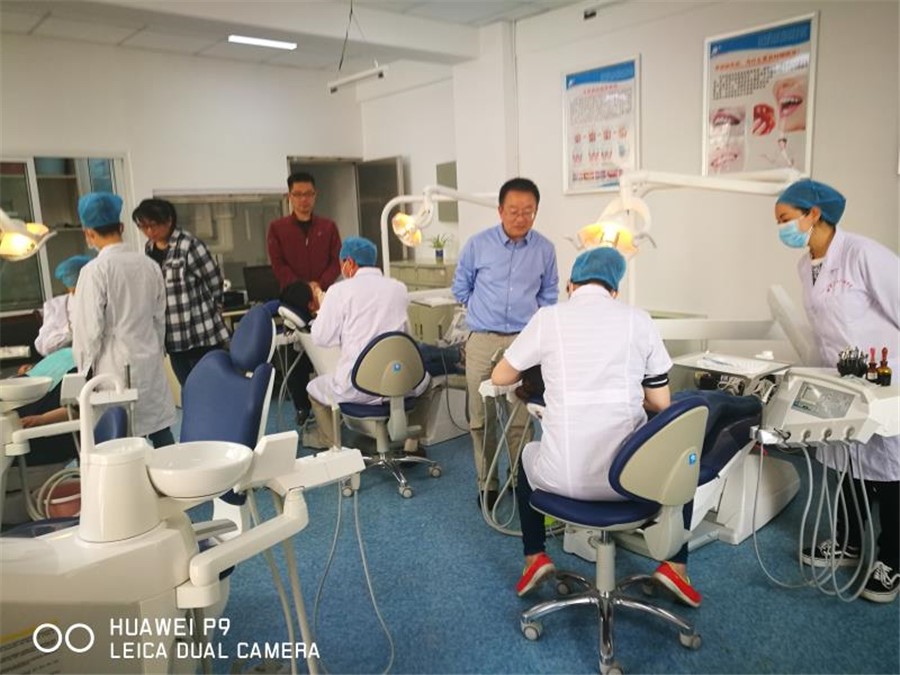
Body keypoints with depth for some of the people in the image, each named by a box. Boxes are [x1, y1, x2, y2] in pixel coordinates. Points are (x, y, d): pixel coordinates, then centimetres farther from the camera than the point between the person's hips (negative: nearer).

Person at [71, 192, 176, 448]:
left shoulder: (94, 271, -13)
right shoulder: (149, 265, 2)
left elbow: (88, 328, -11)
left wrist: (85, 368, 3)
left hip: (115, 368, -5)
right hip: (149, 363, 5)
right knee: (160, 430, 10)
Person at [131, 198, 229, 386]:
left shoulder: (189, 245, -14)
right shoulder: (149, 249, 8)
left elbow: (215, 282, -8)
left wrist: (211, 312, 4)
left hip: (201, 334, -6)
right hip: (173, 337, 7)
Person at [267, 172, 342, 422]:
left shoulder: (328, 227, 10)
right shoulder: (277, 228, 4)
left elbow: (337, 260, 4)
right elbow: (278, 265, -3)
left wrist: (320, 285, -12)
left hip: (324, 298, 1)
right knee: (296, 355, 1)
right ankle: (302, 406, 10)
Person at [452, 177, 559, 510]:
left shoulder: (545, 249, 2)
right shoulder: (477, 244, -1)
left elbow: (548, 293, 18)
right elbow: (460, 288, 13)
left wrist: (530, 318, 9)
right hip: (482, 341, 0)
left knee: (521, 419, 3)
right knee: (481, 419, 5)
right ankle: (486, 483, 20)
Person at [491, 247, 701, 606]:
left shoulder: (548, 317, 1)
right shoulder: (639, 320, 3)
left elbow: (499, 377, 12)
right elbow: (661, 403, 5)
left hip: (564, 475, 0)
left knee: (527, 457, 36)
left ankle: (534, 559, 31)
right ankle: (674, 565, 26)